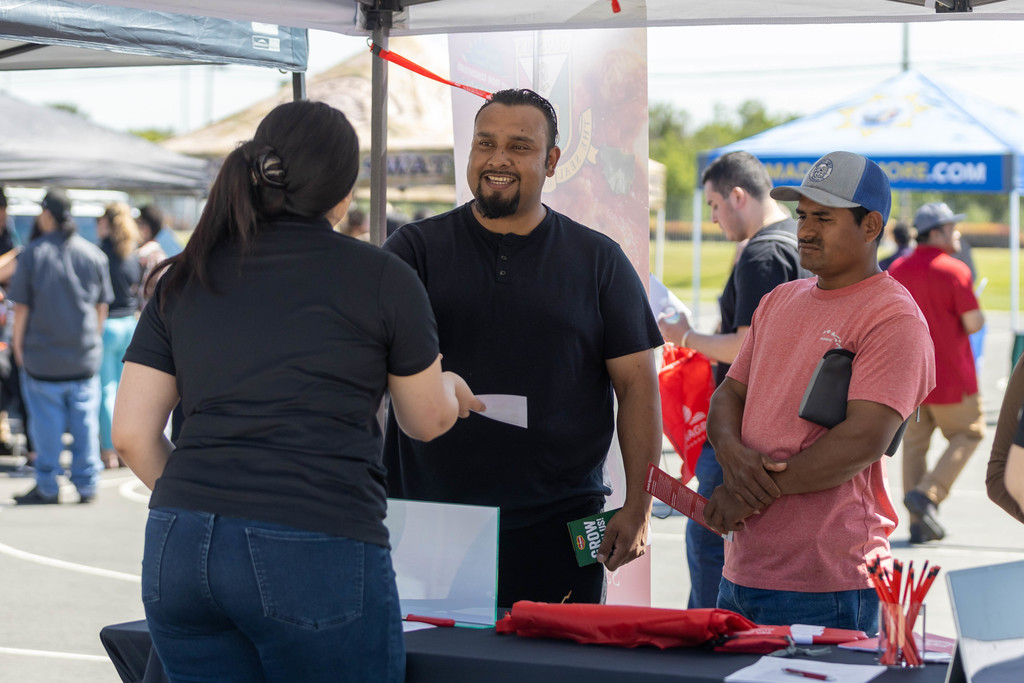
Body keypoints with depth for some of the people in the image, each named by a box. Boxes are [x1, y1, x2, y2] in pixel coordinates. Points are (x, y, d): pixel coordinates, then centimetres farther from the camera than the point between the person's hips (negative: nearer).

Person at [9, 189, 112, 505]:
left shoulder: (33, 253, -8)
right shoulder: (94, 254, 2)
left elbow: (21, 305, -4)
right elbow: (102, 305, 8)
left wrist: (18, 343, 7)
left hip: (43, 355, -3)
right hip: (85, 355, 3)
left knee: (47, 422, 4)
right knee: (85, 421, 8)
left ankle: (47, 487, 10)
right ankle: (86, 484, 11)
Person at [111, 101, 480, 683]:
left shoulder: (185, 279, 12)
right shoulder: (382, 278, 1)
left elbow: (132, 433, 10)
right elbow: (428, 422, 14)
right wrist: (451, 389, 37)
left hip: (179, 548, 4)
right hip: (315, 553, -4)